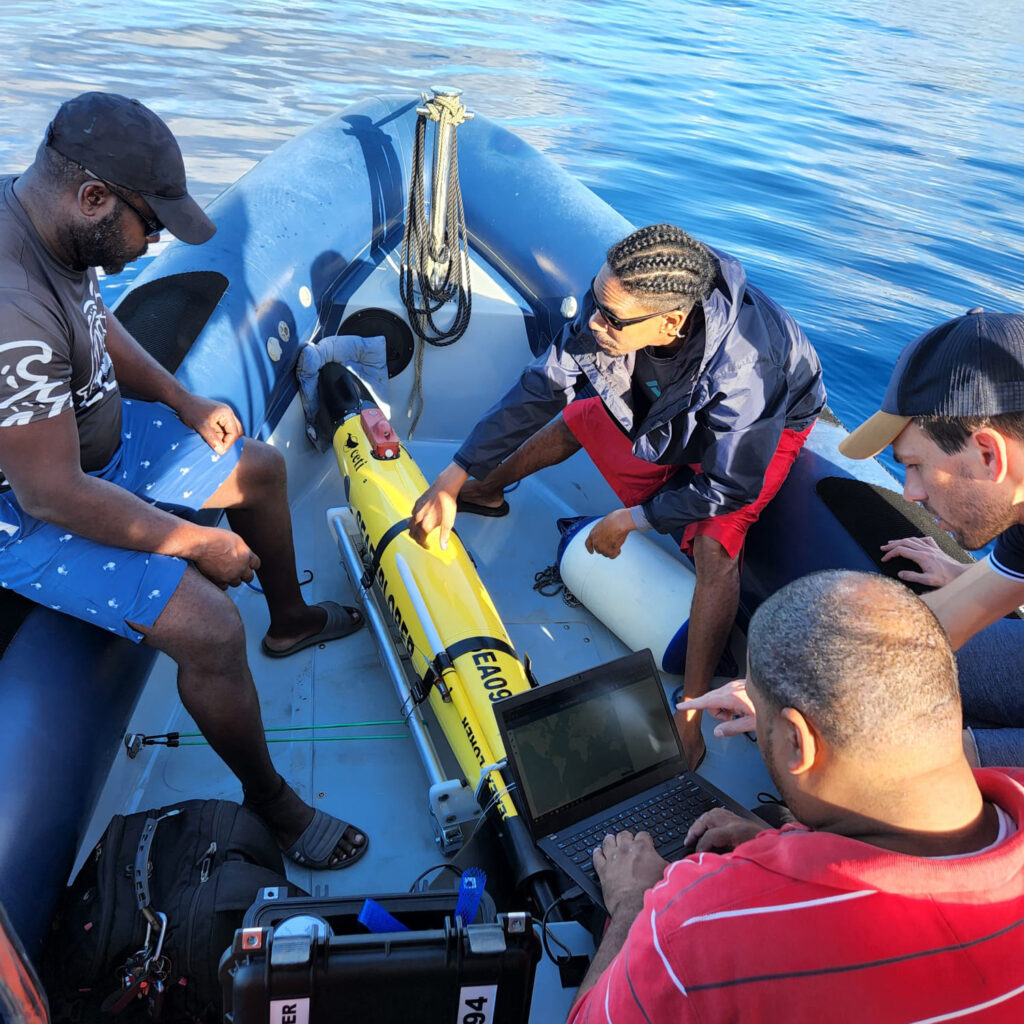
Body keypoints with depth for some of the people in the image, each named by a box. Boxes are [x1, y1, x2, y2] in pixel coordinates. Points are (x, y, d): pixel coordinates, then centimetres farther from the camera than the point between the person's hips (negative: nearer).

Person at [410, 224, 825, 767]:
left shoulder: (740, 370, -47)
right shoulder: (614, 305, -30)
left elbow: (729, 486, -32)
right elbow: (540, 387, -20)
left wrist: (632, 518, -24)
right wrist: (452, 479, -20)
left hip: (764, 428, -6)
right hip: (671, 406, 6)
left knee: (714, 544, -29)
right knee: (571, 420, 12)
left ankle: (690, 715, -20)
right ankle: (485, 493, 42)